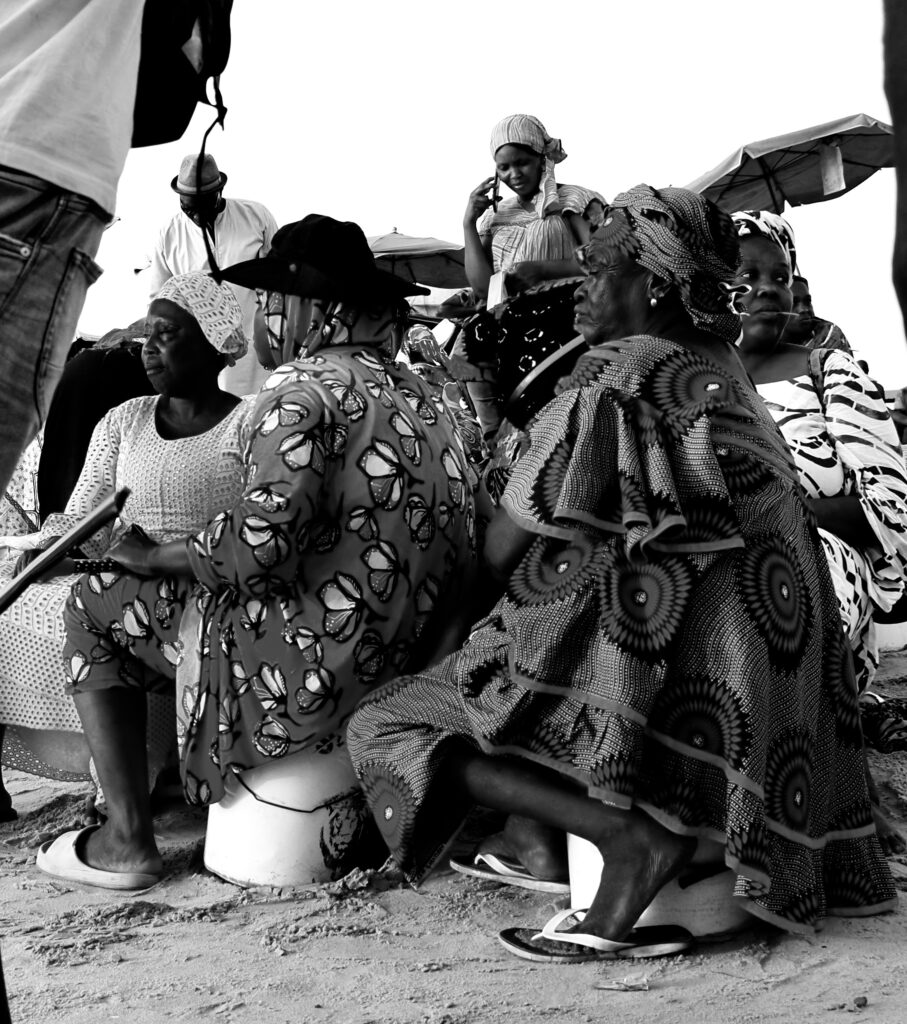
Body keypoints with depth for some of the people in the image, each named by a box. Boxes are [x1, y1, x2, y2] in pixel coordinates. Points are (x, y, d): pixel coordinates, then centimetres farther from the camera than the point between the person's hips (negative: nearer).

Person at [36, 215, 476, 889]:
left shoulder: (305, 387, -14)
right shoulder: (418, 393, 11)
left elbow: (259, 543, -26)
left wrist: (147, 555, -7)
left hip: (322, 670, -8)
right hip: (409, 659, 9)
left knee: (96, 609, 8)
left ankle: (127, 841, 11)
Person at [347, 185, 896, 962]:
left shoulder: (616, 380, -12)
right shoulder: (718, 370, 12)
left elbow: (507, 549, -11)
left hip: (650, 650, -9)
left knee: (385, 728, -4)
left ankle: (628, 835, -17)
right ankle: (547, 839, 13)